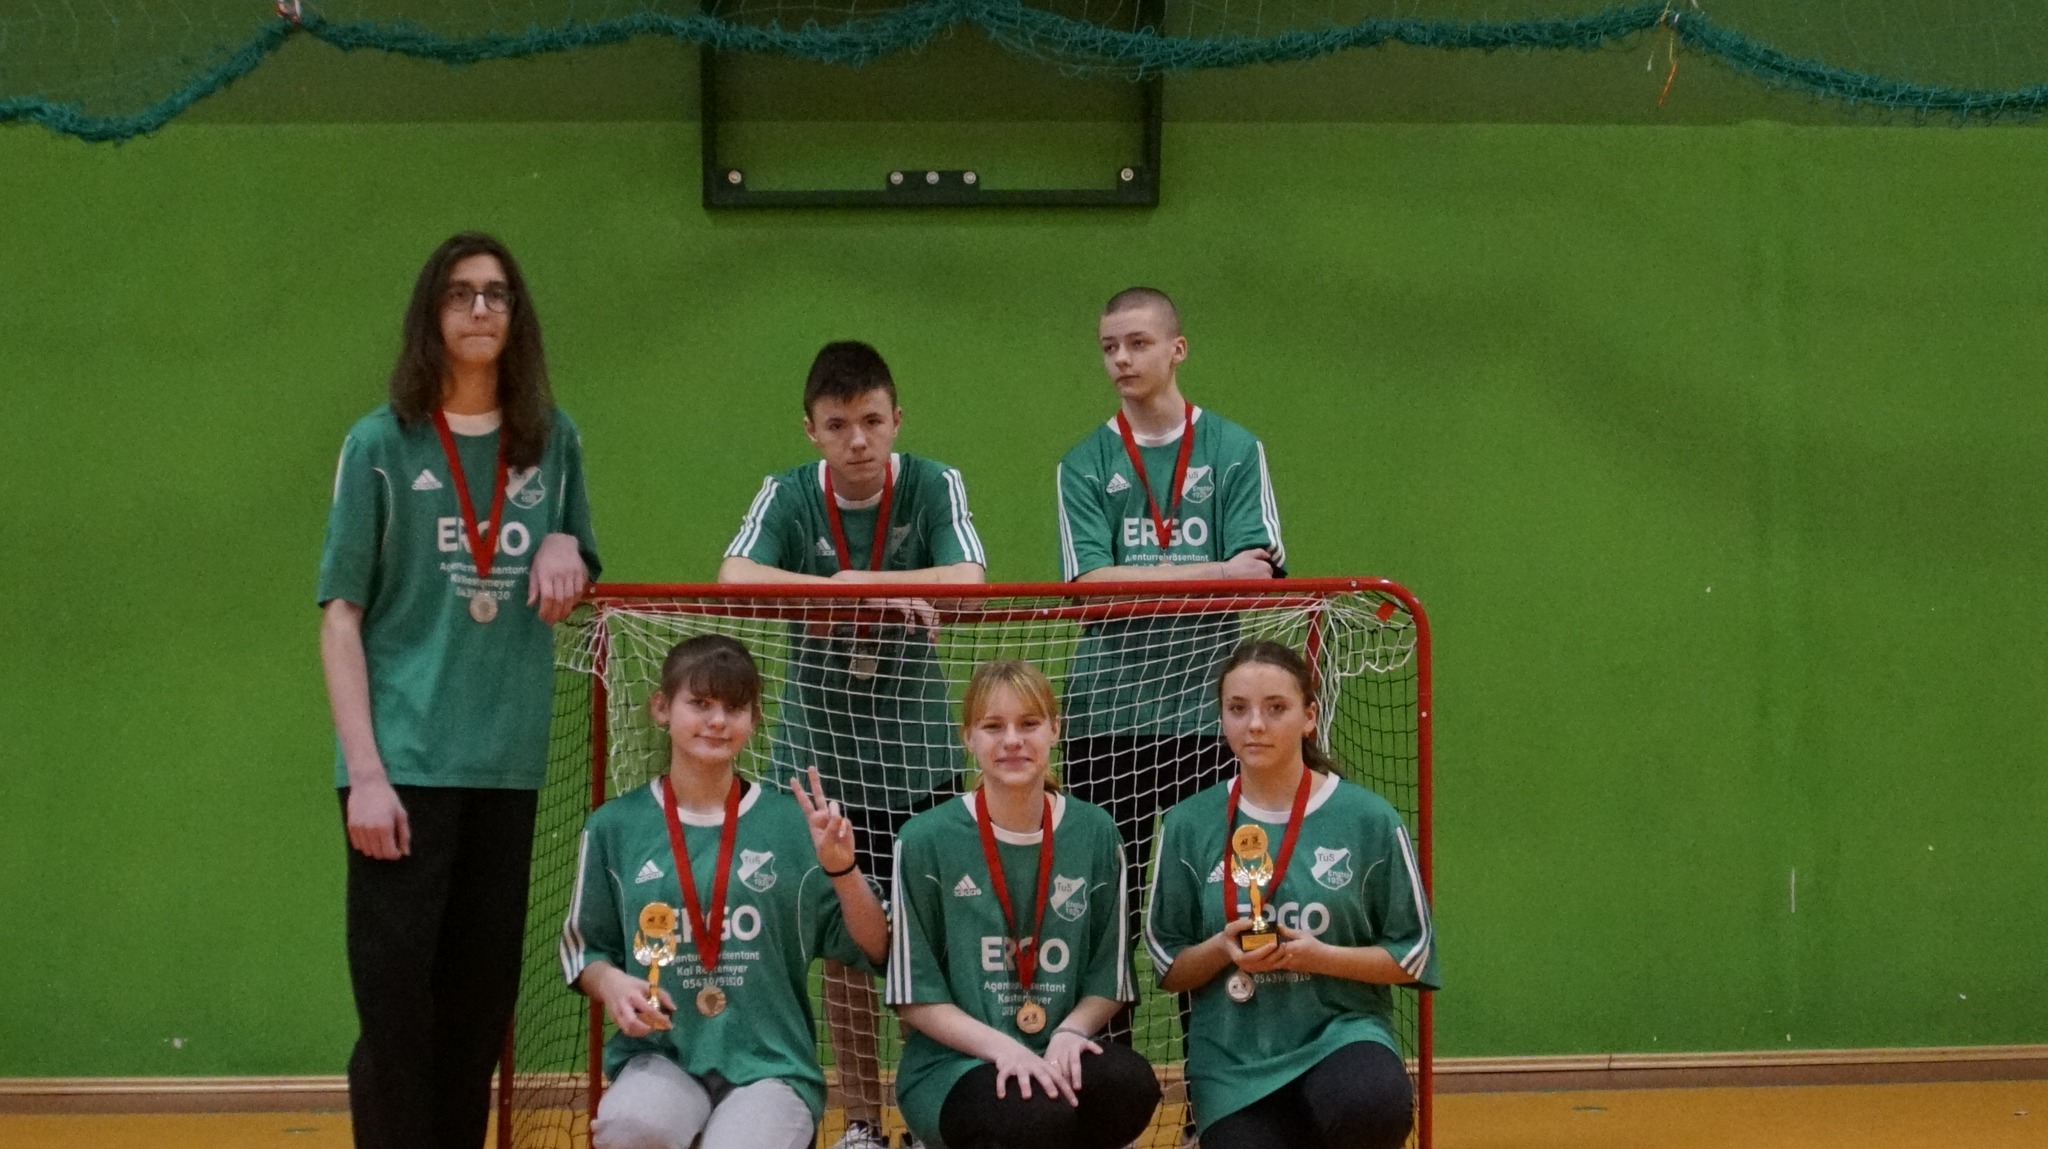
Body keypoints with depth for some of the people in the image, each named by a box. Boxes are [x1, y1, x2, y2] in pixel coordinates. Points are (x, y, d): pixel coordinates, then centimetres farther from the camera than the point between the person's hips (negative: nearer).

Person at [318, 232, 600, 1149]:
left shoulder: (553, 441, 9)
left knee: (480, 1002, 7)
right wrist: (365, 772, -11)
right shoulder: (382, 444, -1)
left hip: (508, 762, 4)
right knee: (397, 1002, -6)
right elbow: (341, 619, -2)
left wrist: (567, 551, -2)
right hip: (404, 762, -4)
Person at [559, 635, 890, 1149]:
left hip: (771, 1062, -1)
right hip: (660, 1054, 1)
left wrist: (842, 869, -12)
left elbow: (872, 950, 5)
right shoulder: (615, 826, 6)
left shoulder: (792, 823, 4)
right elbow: (583, 947, 15)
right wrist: (611, 983, -6)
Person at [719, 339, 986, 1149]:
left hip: (915, 755, -1)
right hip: (818, 755, 1)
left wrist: (854, 582, -28)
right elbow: (734, 580, -24)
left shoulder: (934, 488, -7)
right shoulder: (787, 497, -6)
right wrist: (863, 591, -32)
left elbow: (968, 584, -23)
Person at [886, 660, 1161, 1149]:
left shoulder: (1095, 836, 5)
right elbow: (916, 997, -2)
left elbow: (1108, 979, 10)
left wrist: (1070, 1033, -12)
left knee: (1131, 1085, -31)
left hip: (1059, 1058, 3)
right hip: (953, 1064, -3)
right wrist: (1000, 1046, -18)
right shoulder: (926, 841, -3)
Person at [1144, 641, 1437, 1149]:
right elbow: (1169, 968, 8)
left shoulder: (1368, 818, -1)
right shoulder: (1189, 825, 3)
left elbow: (1412, 957, 2)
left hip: (1343, 1035, -1)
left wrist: (1319, 956, -14)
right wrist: (1222, 949, -13)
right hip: (1233, 1059, 1)